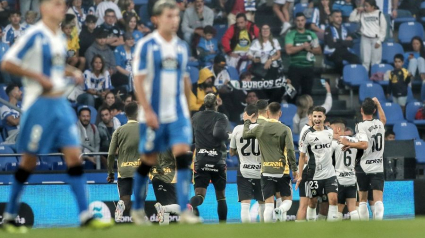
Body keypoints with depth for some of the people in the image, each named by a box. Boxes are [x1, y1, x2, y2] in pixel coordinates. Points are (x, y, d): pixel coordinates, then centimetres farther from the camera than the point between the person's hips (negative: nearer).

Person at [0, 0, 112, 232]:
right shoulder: (35, 36, -12)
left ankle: (85, 216, -5)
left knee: (74, 156, -2)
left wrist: (72, 72, 8)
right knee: (29, 161, 1)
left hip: (60, 104, 7)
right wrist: (39, 77, -19)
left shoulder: (60, 38, 12)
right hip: (39, 104, -7)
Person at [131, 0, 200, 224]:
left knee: (183, 156, -11)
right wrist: (147, 111, -16)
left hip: (178, 113, 4)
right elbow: (138, 80, -10)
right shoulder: (146, 45, -7)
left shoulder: (181, 47, 8)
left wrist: (188, 110, 16)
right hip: (154, 114, -4)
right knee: (148, 160, 6)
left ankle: (184, 210, -13)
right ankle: (137, 208, 24)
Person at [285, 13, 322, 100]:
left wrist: (310, 49, -9)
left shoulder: (312, 34, 11)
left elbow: (319, 50, 10)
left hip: (309, 67, 3)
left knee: (307, 92, 7)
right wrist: (303, 46, -10)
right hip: (295, 68, -3)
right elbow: (289, 50, -13)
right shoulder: (290, 35, 0)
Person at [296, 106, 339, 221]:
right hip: (314, 174, -3)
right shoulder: (308, 134, -8)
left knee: (333, 199, -9)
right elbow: (302, 156, -3)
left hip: (330, 173, 3)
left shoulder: (330, 131, 5)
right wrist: (300, 175, -5)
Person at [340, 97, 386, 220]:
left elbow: (364, 145, -24)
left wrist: (348, 144, -13)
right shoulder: (380, 124, 6)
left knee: (362, 200, 13)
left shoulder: (361, 126, -12)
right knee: (378, 200, -7)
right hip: (378, 168, 3)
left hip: (364, 168, -3)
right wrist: (378, 103, 39)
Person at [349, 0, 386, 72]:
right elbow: (351, 19, 10)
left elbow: (383, 28, 1)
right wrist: (356, 10, -1)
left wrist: (379, 41, -4)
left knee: (376, 61, 0)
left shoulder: (379, 14, 1)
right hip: (365, 39, 1)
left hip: (376, 39, -1)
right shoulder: (362, 14, 8)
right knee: (365, 61, -2)